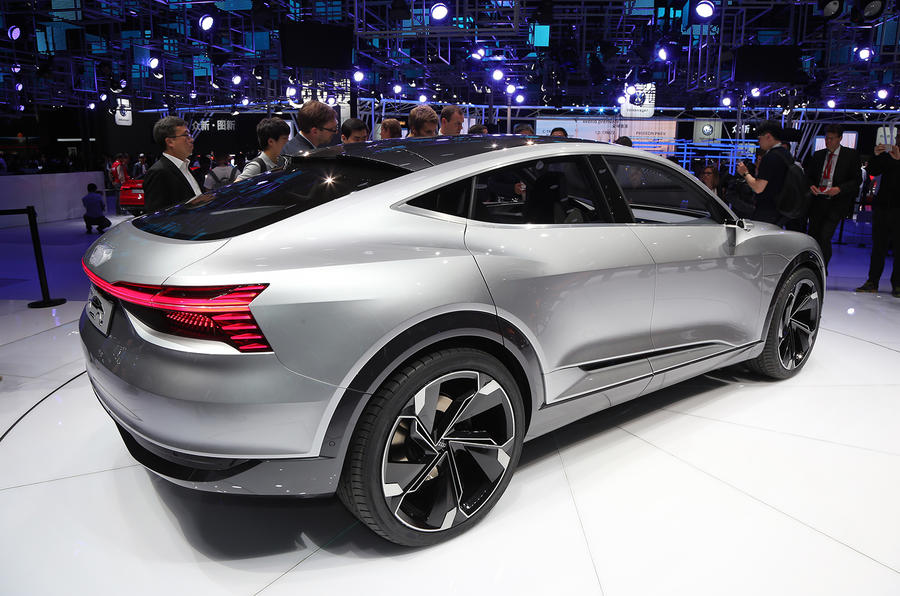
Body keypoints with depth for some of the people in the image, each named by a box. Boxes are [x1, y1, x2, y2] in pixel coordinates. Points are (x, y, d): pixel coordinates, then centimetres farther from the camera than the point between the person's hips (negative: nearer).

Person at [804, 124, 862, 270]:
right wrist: (811, 185, -5)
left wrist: (839, 189, -17)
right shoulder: (817, 155, 12)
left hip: (836, 203, -4)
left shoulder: (851, 155, 2)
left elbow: (857, 179, -1)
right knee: (812, 236, 6)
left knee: (824, 237, -14)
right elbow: (808, 175, 18)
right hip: (817, 202, 4)